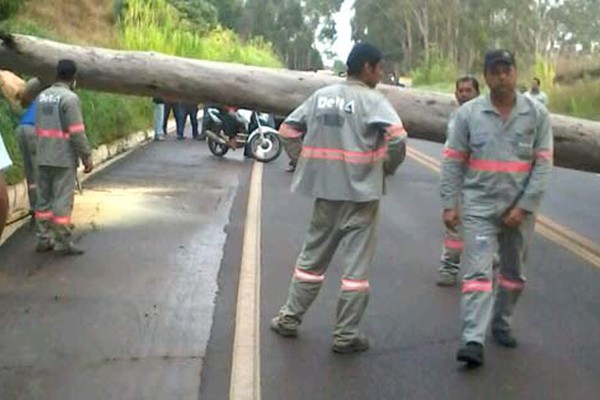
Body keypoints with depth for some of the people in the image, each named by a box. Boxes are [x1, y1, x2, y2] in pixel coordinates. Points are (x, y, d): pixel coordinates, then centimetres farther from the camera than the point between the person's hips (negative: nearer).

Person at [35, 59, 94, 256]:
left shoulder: (42, 96, 9)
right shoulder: (70, 98, -14)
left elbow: (39, 127, 15)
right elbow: (77, 132, -17)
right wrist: (87, 157, -10)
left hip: (43, 158, 7)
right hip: (64, 159, -7)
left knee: (44, 199, 12)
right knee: (62, 201, -2)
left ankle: (43, 240, 18)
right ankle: (63, 242, 2)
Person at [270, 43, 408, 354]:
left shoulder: (320, 96, 9)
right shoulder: (372, 100, -7)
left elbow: (288, 130, 10)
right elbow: (397, 137, -20)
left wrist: (308, 162, 11)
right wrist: (387, 167, -4)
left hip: (325, 190, 5)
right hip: (361, 192, -5)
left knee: (312, 256, 18)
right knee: (356, 265, 4)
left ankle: (290, 318, 25)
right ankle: (346, 335, 9)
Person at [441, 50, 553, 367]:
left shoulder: (537, 114, -2)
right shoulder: (468, 113, -3)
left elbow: (543, 164, -4)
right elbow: (452, 162, -1)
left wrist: (524, 207, -11)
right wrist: (449, 205, -6)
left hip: (519, 208, 2)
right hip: (479, 206, -2)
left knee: (513, 272, 15)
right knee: (478, 271, -9)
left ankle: (501, 323, 35)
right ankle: (473, 340, -12)